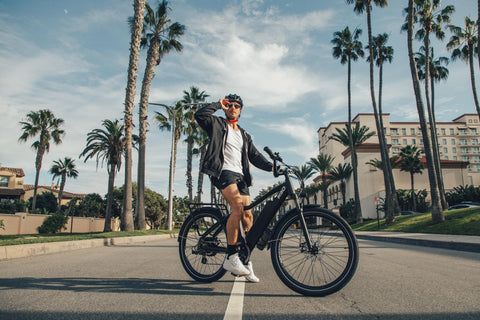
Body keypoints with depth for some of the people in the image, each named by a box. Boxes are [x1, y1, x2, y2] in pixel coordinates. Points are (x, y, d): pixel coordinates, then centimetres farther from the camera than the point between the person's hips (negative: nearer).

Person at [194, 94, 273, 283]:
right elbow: (200, 115, -6)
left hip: (240, 175, 6)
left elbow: (255, 156, 19)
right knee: (238, 207, -27)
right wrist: (219, 104, 4)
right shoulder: (217, 125, 13)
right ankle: (230, 258, -21)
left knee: (247, 214, -4)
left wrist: (271, 167, 3)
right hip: (223, 171, -6)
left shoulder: (244, 136, 28)